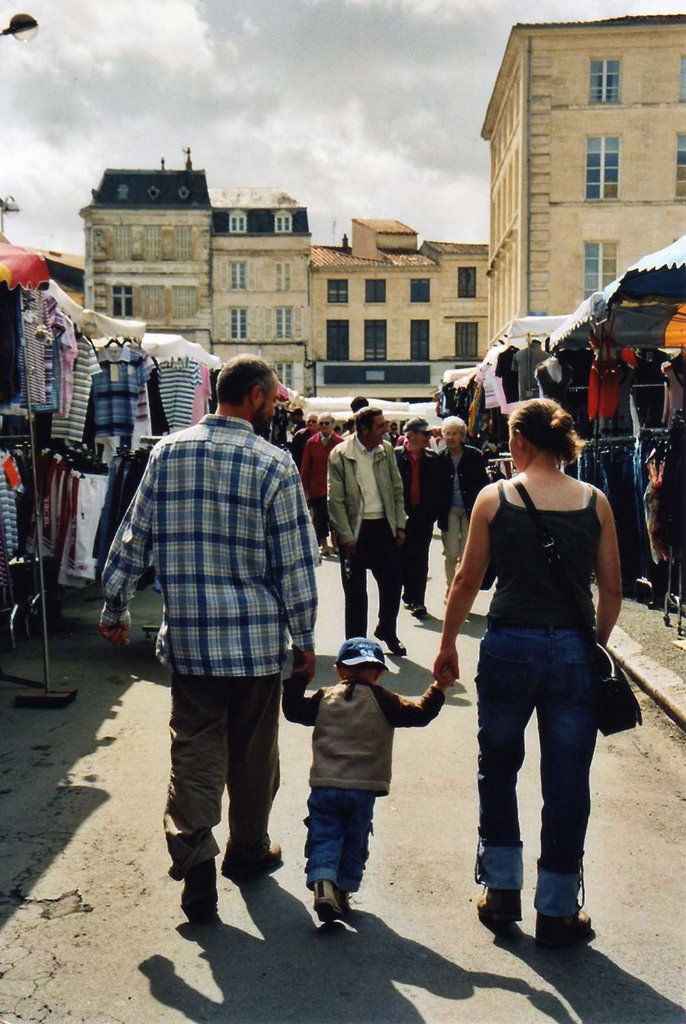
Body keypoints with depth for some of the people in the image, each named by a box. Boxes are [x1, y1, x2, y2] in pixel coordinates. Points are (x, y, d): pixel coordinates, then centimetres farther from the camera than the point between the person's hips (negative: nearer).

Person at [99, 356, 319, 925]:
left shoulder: (168, 453, 2)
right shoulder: (273, 464, -8)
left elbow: (133, 539, 5)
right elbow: (296, 561, -8)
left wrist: (116, 610, 16)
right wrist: (304, 639, 1)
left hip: (188, 633, 2)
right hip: (257, 635, -2)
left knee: (196, 744, 8)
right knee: (253, 750, 14)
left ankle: (194, 851, -9)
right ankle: (248, 852, 30)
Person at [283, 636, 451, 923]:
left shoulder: (323, 698, 7)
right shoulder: (382, 701, 0)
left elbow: (293, 710, 16)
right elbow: (419, 714, -3)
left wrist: (295, 681, 26)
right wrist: (438, 690, 8)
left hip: (324, 786, 1)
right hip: (363, 788, -1)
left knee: (324, 837, 5)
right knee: (355, 841, 14)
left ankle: (322, 883, -17)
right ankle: (343, 893, 18)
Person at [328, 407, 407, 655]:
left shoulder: (386, 450, 4)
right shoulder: (340, 454, -9)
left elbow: (397, 490, 11)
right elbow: (336, 500, -9)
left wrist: (400, 526, 6)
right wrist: (346, 536, -12)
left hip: (385, 526, 4)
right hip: (355, 530, -4)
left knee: (392, 583, 10)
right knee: (355, 590, 6)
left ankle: (387, 631, 33)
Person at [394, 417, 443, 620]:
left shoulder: (432, 459, 5)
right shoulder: (394, 456, -3)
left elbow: (437, 489, 6)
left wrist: (431, 513, -2)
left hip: (424, 517, 1)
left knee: (420, 559, 0)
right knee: (404, 557, 8)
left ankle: (417, 600, 3)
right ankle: (410, 594, 23)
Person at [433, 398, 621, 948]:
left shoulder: (495, 497, -4)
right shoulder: (594, 501, 1)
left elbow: (467, 581, 0)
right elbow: (612, 590, 4)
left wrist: (447, 644, 12)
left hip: (510, 646, -1)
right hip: (575, 650, 1)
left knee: (498, 768, 19)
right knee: (566, 783, 10)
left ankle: (502, 891, 26)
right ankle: (557, 911, 20)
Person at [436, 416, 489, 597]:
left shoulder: (474, 455, -5)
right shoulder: (441, 458, -1)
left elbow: (482, 483, -1)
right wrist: (438, 511, -6)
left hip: (470, 509, -1)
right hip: (449, 511, 1)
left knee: (467, 555, 4)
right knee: (451, 554, 3)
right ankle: (450, 587, 19)